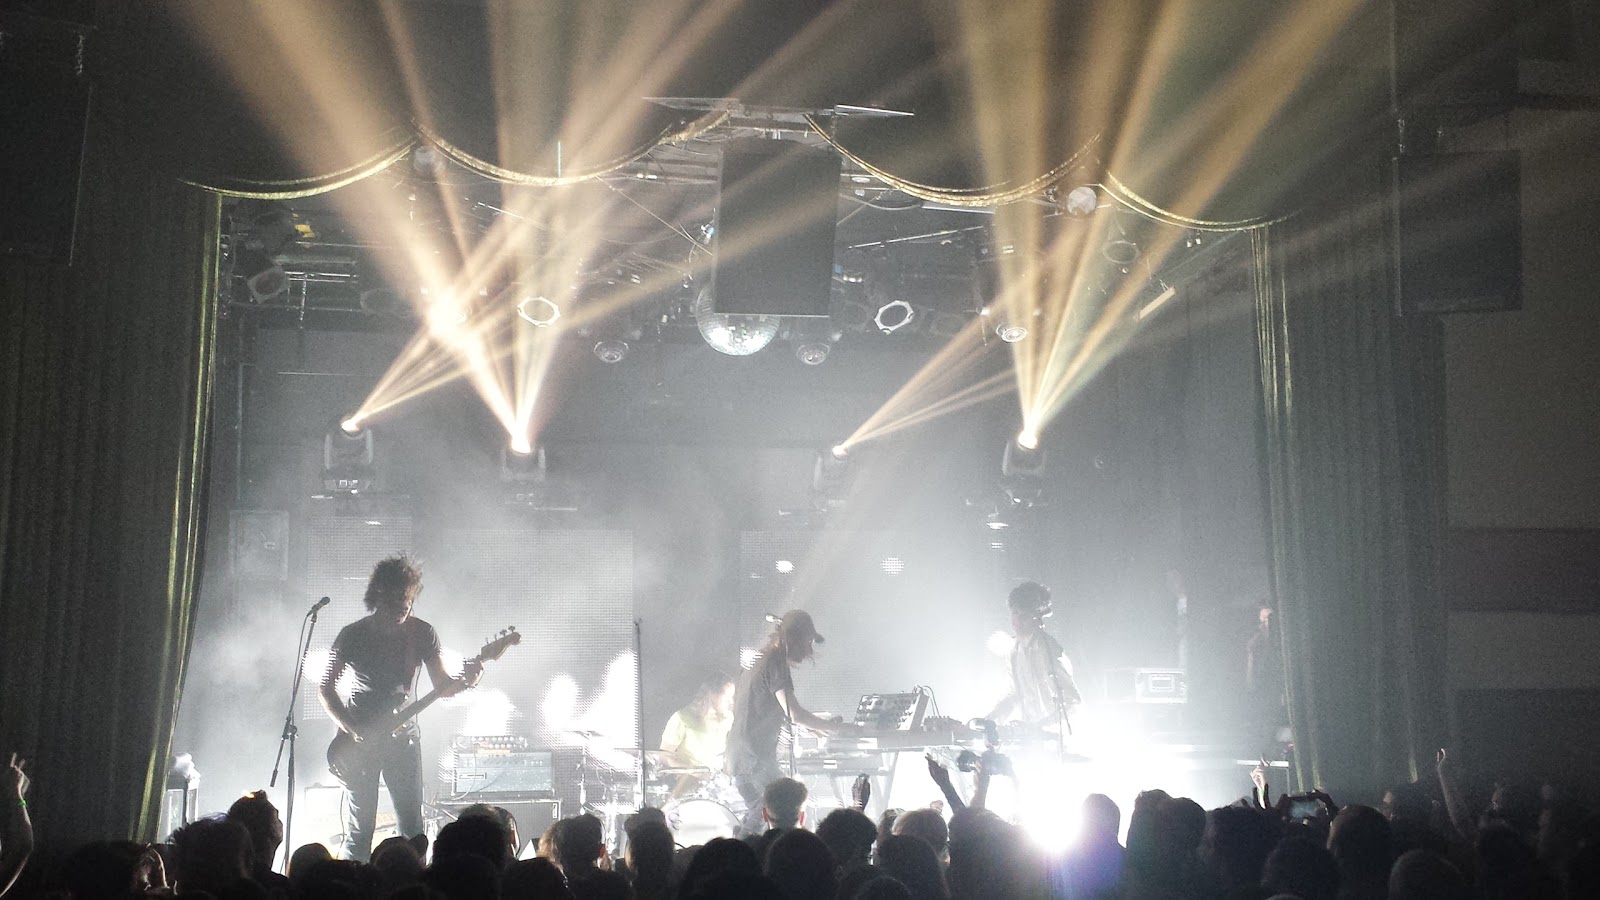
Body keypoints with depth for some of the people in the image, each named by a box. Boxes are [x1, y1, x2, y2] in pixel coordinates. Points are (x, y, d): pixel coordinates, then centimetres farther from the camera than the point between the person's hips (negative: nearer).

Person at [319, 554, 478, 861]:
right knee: (359, 828, 0)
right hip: (360, 740, -1)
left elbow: (442, 685, 1)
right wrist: (350, 729, -13)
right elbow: (326, 687, 0)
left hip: (402, 736, 1)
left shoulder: (422, 634, 1)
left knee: (412, 827, -2)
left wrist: (466, 682, -21)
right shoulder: (353, 635, -4)